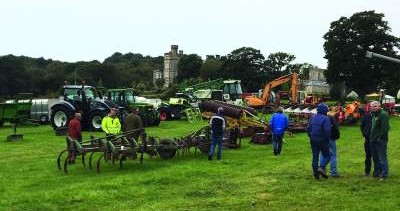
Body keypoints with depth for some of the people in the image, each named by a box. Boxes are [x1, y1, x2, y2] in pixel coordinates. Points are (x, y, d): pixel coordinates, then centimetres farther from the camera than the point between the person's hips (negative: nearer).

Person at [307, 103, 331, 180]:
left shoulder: (312, 118, 7)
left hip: (313, 140, 6)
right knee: (326, 156, 6)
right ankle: (322, 168, -15)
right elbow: (327, 130, -19)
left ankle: (315, 172, 11)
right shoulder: (325, 118, -12)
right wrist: (327, 138, -5)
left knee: (315, 157, 10)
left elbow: (308, 129, 10)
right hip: (322, 140, -6)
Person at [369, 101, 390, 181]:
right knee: (375, 158, 16)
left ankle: (384, 175, -3)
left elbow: (385, 127, -21)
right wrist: (371, 137, 15)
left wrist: (380, 137, -20)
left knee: (382, 158, -6)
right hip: (373, 140, 10)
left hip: (380, 140, -10)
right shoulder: (374, 115, 17)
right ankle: (377, 173, 26)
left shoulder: (383, 114, -13)